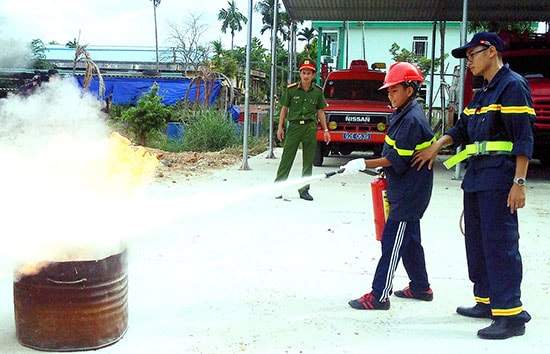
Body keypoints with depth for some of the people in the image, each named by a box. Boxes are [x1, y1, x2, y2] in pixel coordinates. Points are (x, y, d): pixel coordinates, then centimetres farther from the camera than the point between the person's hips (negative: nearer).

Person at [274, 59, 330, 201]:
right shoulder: (291, 89, 0)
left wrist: (325, 130, 8)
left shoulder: (318, 91, 5)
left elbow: (320, 112, 11)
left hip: (310, 128, 2)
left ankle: (304, 190, 15)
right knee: (287, 158, -3)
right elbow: (284, 109, 6)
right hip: (294, 126, -2)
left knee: (308, 161, 6)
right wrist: (280, 127, 2)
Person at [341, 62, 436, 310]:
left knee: (392, 242, -7)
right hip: (404, 189, 10)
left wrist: (365, 164, -21)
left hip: (409, 193, -10)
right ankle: (421, 287, 30)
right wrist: (385, 172, 18)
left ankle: (379, 296, -2)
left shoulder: (413, 119, -20)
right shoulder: (402, 114, 11)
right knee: (409, 240, 18)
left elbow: (398, 159, -22)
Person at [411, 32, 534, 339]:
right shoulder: (483, 93, 20)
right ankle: (487, 301, 25)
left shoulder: (513, 86, -8)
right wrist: (436, 146, 11)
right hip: (477, 176, 10)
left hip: (500, 178, -10)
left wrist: (519, 182, -19)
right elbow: (463, 128, 25)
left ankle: (511, 315, -4)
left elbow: (524, 138, -14)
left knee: (500, 244, -9)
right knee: (477, 242, 13)